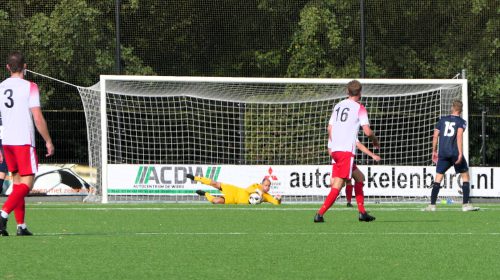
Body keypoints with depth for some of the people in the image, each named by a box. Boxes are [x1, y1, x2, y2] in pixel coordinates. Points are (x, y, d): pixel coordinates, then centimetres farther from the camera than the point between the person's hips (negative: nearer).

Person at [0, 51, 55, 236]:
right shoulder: (29, 87, -7)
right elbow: (38, 119, -11)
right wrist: (48, 141, 0)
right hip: (24, 142, -6)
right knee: (27, 182, -4)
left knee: (17, 182, 13)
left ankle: (21, 226, 10)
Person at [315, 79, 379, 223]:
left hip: (335, 150, 7)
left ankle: (362, 212, 13)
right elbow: (367, 131, -7)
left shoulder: (338, 105, 16)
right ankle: (320, 214, -20)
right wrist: (375, 140, 12)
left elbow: (329, 128, 18)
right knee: (338, 185, -11)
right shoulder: (359, 108, -2)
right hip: (347, 151, -7)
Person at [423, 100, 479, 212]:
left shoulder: (442, 120, 12)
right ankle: (466, 204, 5)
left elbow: (435, 136, 9)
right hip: (455, 152, -3)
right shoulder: (461, 121, 1)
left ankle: (432, 205, -3)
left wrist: (434, 151, 18)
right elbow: (459, 136, -13)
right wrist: (460, 153, -17)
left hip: (443, 153, 3)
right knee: (465, 176, 10)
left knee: (438, 177, 5)